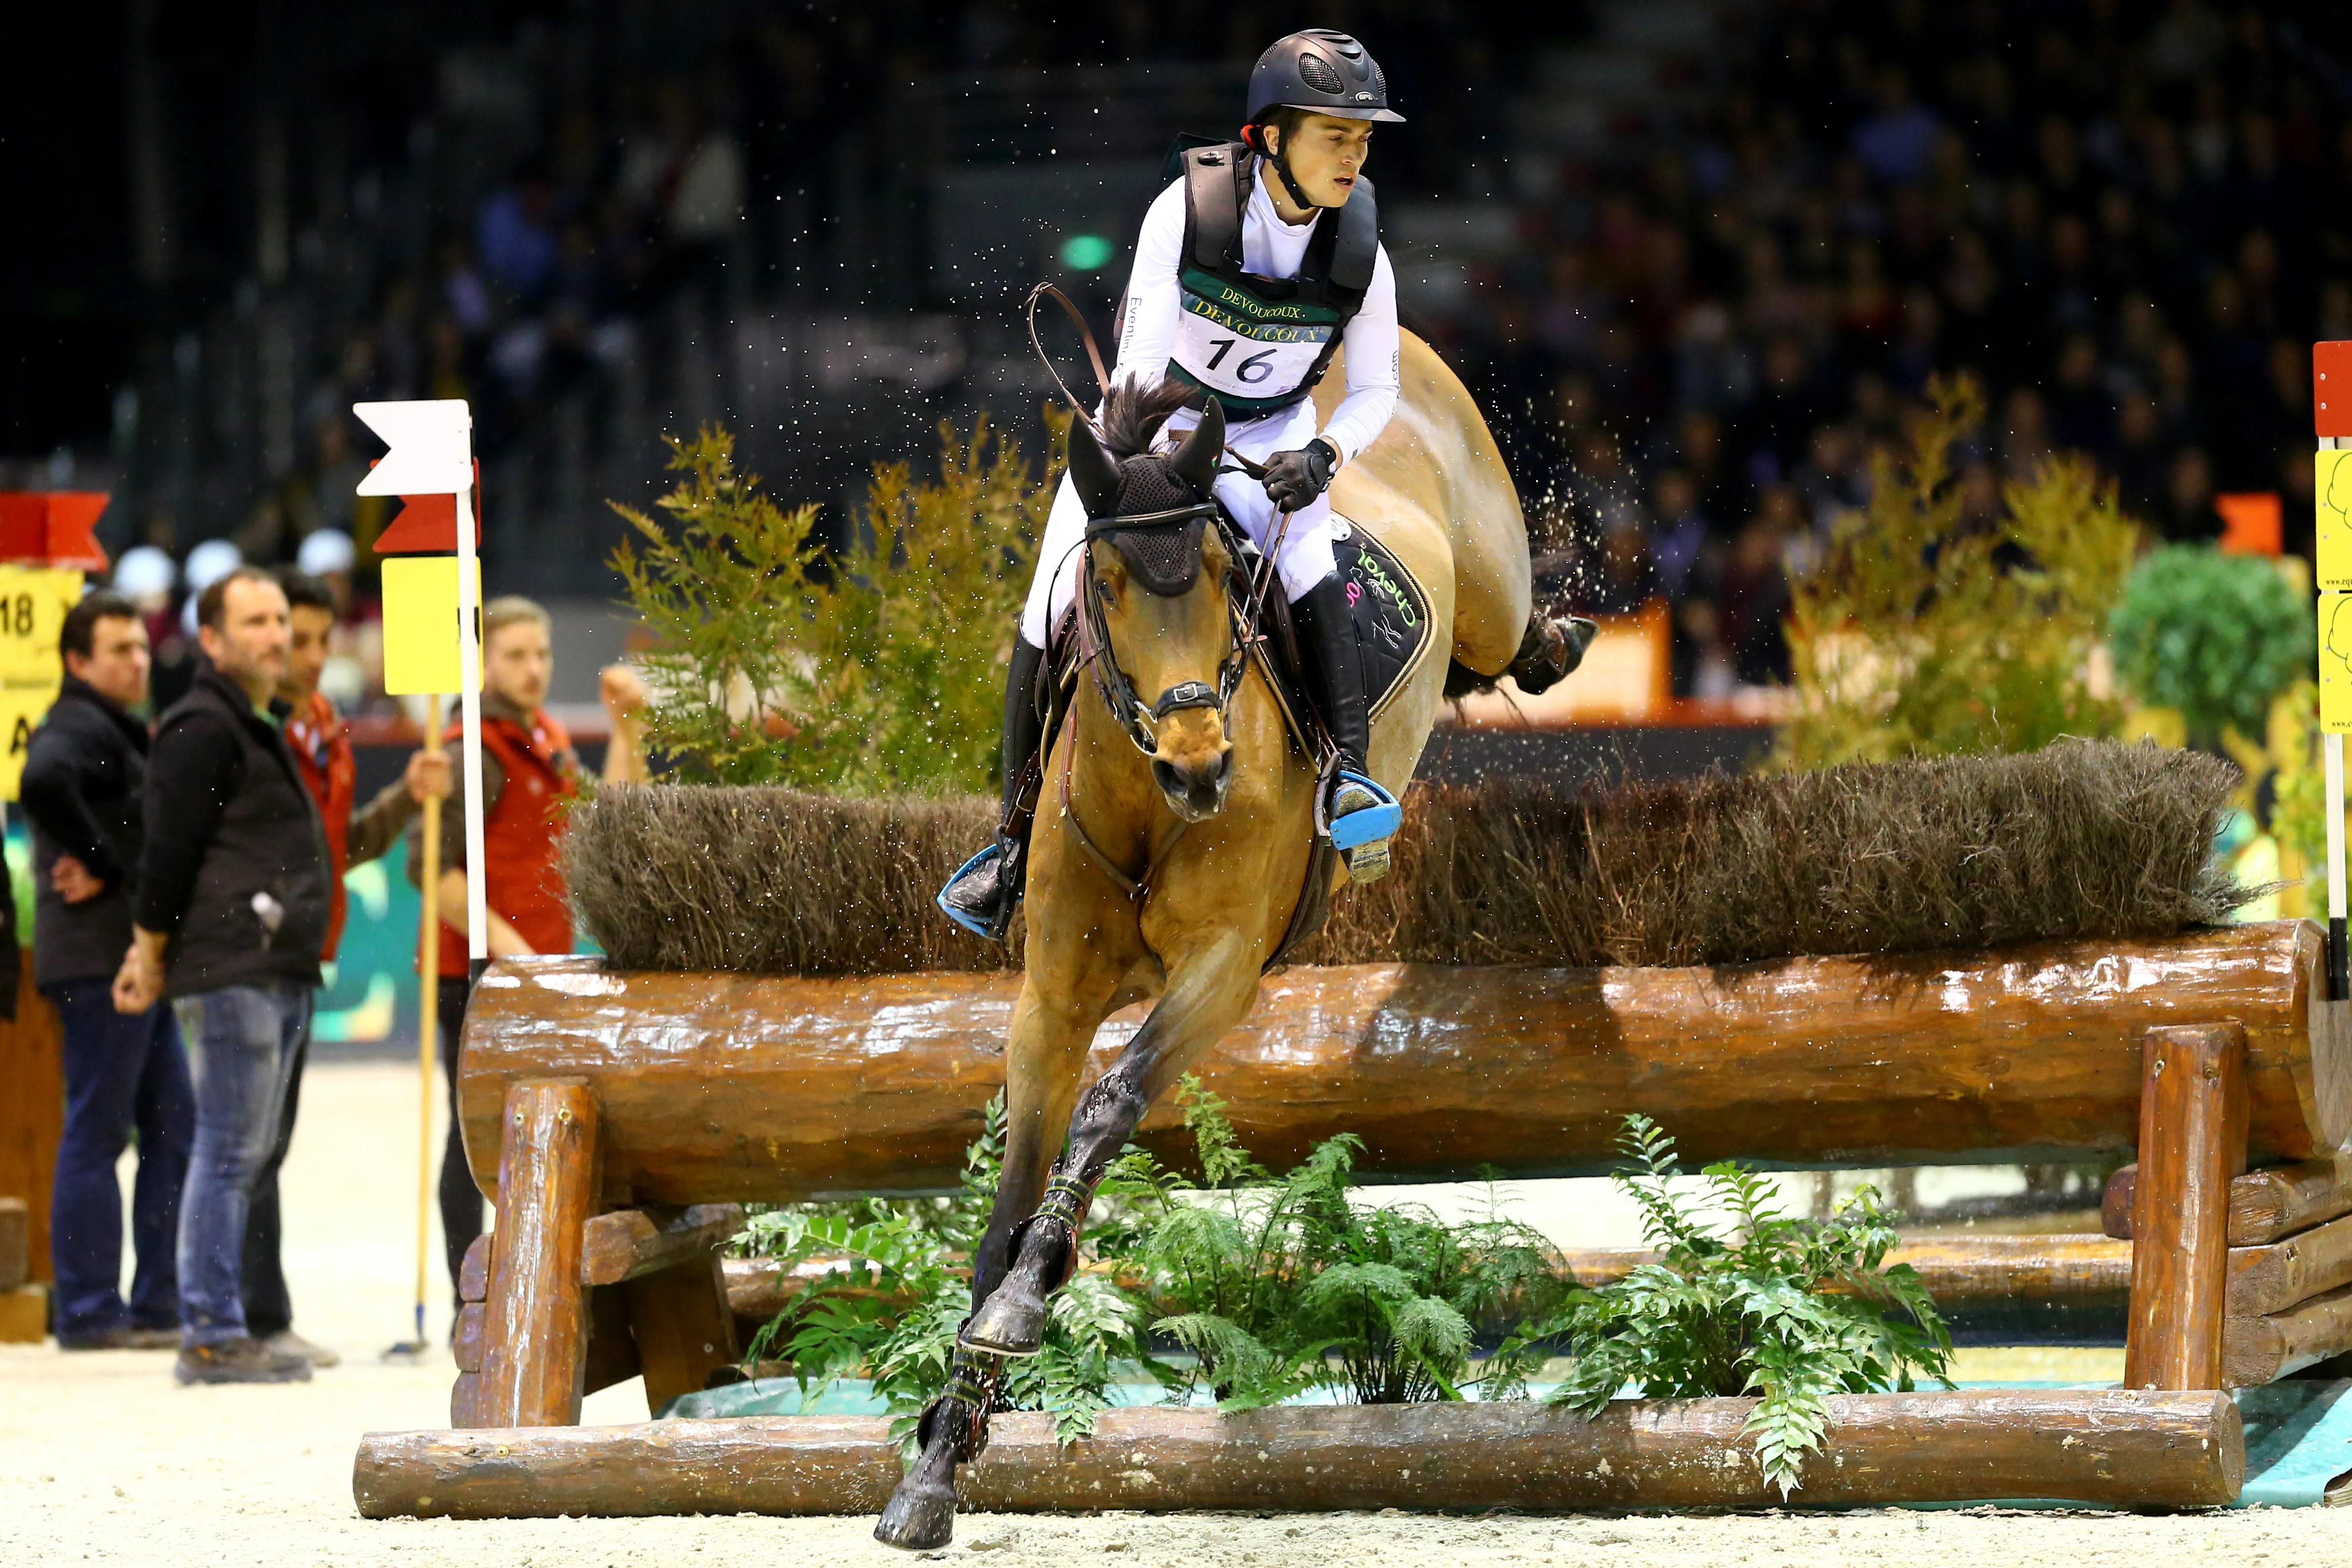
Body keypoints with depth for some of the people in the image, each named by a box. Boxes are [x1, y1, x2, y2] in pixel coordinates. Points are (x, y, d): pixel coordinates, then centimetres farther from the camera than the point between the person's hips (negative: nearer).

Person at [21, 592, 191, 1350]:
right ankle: (90, 1311, -3)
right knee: (96, 1135, -6)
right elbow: (43, 784, -32)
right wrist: (100, 865, -22)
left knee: (173, 1129, 10)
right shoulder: (77, 730, -11)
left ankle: (158, 1307, 14)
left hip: (138, 963, 10)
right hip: (97, 958, -10)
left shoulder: (120, 733, 21)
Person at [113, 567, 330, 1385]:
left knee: (246, 1155, 11)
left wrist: (153, 950, 20)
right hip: (230, 973, -10)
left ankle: (219, 1327, 15)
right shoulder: (203, 729, -10)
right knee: (228, 1154, -9)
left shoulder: (259, 729, 21)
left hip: (278, 972, 10)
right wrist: (152, 955, -10)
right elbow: (169, 851, -13)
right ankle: (211, 1337, -8)